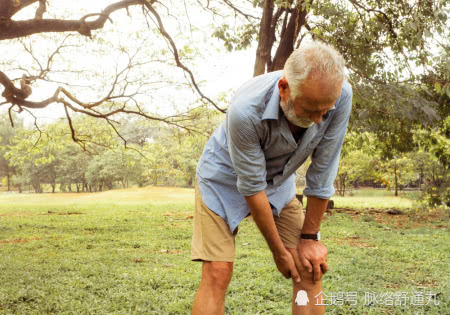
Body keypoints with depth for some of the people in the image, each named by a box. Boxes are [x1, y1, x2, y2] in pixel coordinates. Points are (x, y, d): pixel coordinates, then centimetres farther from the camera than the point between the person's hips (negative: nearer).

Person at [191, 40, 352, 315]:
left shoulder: (340, 95, -28)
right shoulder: (245, 110, -38)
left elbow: (322, 173, -17)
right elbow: (252, 188, -26)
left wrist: (309, 237, -9)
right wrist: (279, 251, -15)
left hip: (279, 181, 4)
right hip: (226, 178, -4)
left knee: (310, 268, -4)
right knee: (218, 272, -13)